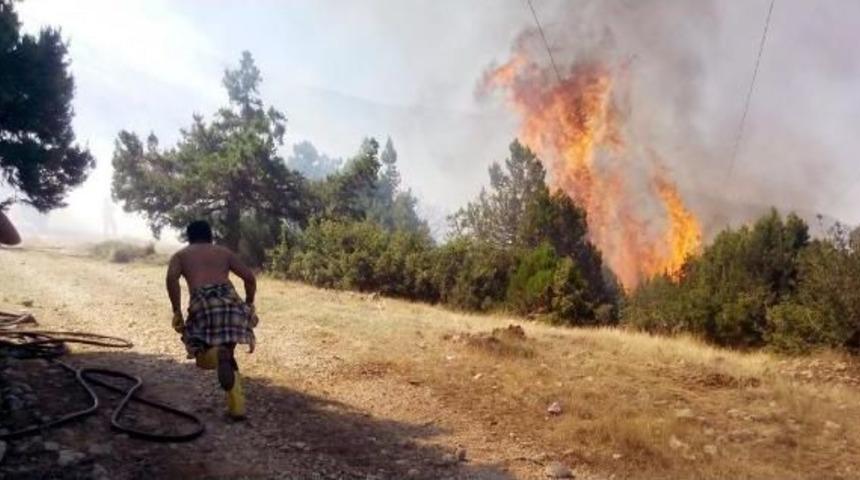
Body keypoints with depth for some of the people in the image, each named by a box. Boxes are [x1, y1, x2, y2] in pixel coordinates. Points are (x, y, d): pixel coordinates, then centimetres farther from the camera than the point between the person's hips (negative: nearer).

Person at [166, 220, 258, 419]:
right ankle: (236, 407, 4)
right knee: (228, 355, 15)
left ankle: (219, 356, -17)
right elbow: (249, 277, 16)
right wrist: (249, 304, 26)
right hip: (229, 299, 2)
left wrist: (177, 311, 4)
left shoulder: (180, 255, 24)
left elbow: (172, 278, 2)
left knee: (203, 358, 17)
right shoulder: (224, 252, 27)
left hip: (202, 302, -1)